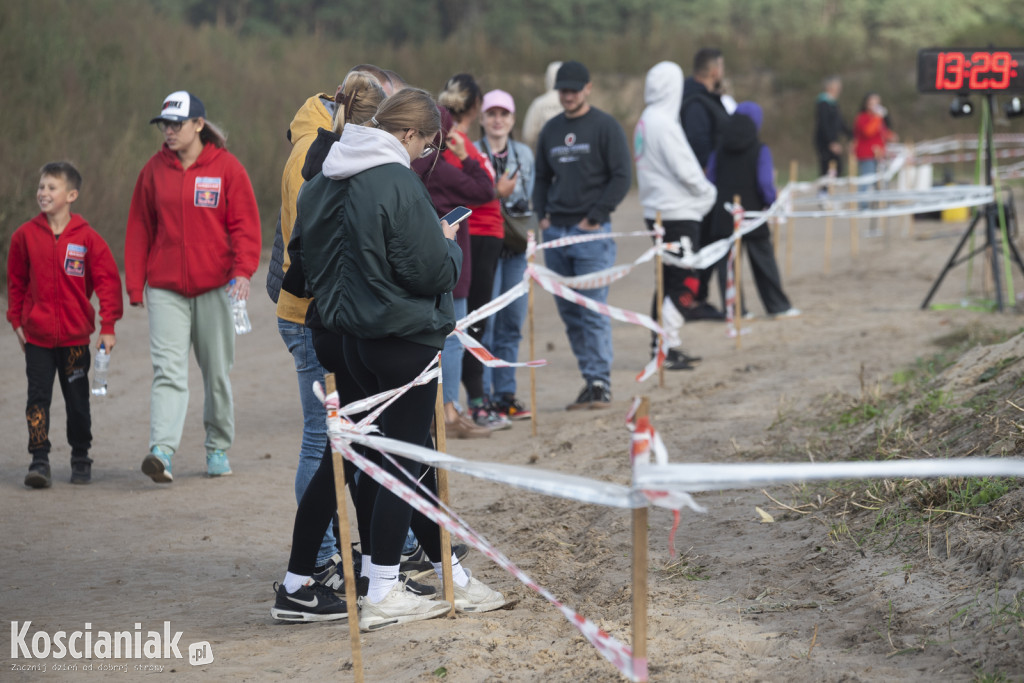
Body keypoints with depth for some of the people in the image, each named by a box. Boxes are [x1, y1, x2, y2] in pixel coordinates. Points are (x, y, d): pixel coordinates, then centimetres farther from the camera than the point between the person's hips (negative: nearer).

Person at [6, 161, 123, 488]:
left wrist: (108, 326, -7)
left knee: (78, 400, 10)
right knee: (38, 397, -6)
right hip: (37, 335, 1)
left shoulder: (87, 238, -7)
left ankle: (81, 458, 24)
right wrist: (17, 320, 8)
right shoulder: (26, 235, -1)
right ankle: (39, 461, -4)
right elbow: (16, 281, 10)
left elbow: (108, 281, -4)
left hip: (76, 335, -1)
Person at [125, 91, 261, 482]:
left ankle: (218, 448, 24)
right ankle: (162, 453, -21)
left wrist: (243, 270, -17)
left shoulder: (225, 167, -1)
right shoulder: (154, 170, 7)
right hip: (165, 288, 1)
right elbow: (140, 227, 10)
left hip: (214, 286, -1)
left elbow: (245, 223, -2)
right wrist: (135, 285, 6)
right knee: (168, 370, -11)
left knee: (217, 372, 9)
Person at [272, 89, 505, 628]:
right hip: (404, 336, -9)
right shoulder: (398, 184, -19)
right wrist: (450, 244, 1)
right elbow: (432, 273, -19)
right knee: (404, 459, -1)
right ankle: (382, 596, 1)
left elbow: (310, 257, 15)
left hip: (356, 336, 9)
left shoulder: (325, 183, 7)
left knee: (409, 452, 15)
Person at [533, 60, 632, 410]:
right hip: (555, 232, 6)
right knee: (568, 311, 7)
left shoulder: (605, 127, -2)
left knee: (593, 310, -8)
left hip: (591, 233, -6)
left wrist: (595, 217, -11)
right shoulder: (551, 129, 15)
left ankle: (600, 384, -4)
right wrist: (541, 215, 7)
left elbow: (621, 177, -6)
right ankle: (589, 377, 13)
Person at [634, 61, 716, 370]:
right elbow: (684, 170, -17)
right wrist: (708, 192, 0)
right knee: (684, 282, -7)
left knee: (670, 280, 15)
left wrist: (701, 190, 13)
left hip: (657, 211, 9)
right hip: (677, 214, -9)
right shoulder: (664, 123, -17)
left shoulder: (645, 122, 11)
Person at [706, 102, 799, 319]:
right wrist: (773, 204, 4)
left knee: (726, 262, 5)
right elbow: (765, 183, -11)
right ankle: (779, 307, 15)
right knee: (764, 262, 9)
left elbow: (711, 179, 5)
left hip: (723, 217, 2)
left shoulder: (718, 152, 3)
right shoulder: (760, 150, -7)